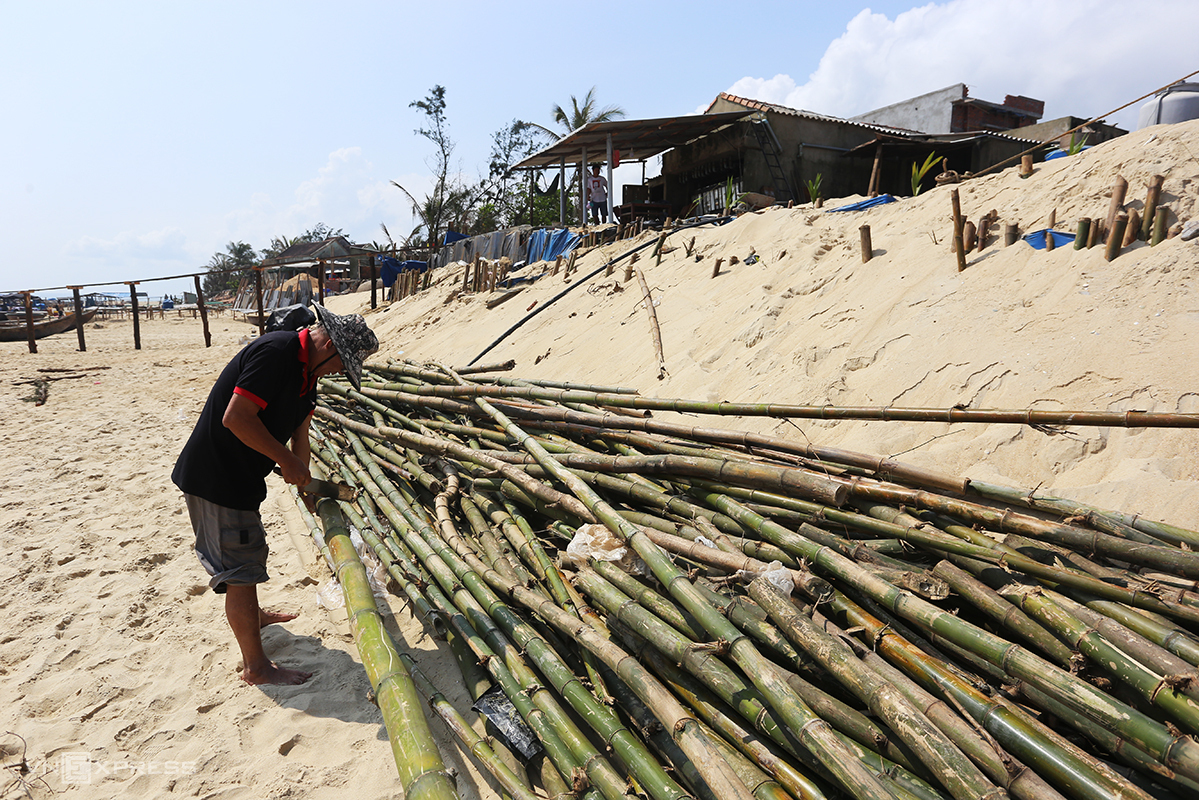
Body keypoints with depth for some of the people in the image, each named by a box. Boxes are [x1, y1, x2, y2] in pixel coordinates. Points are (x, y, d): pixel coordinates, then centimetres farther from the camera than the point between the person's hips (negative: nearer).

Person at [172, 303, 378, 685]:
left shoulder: (306, 370, 8)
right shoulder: (277, 352, -25)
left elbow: (298, 431, 16)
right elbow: (236, 418, -30)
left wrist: (304, 480, 13)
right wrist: (287, 460, -21)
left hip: (239, 476, 10)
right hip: (214, 477, -10)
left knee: (249, 551, 28)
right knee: (241, 568, -1)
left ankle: (251, 617, 52)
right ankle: (256, 666, 12)